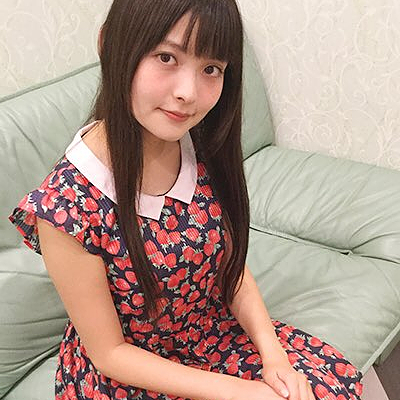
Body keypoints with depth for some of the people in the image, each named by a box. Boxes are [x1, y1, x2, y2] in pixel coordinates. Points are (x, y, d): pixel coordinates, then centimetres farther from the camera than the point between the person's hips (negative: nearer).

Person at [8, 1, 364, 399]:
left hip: (217, 335, 5)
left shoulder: (202, 146, -12)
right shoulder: (68, 203, -28)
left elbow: (231, 264, 0)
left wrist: (273, 356, -12)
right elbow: (109, 351, -18)